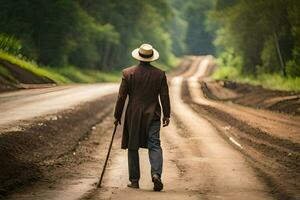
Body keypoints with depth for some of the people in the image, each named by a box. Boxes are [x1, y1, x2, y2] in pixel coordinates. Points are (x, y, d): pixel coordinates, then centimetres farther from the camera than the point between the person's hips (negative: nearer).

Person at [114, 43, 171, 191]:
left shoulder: (128, 73, -4)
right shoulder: (160, 74, -1)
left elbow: (121, 97, -2)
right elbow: (165, 97, 2)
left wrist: (117, 116, 6)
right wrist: (166, 115, 11)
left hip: (133, 116, 0)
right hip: (153, 115, 0)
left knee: (133, 147, 10)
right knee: (154, 145, 0)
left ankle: (134, 181, 12)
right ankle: (156, 173, -22)